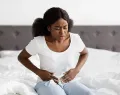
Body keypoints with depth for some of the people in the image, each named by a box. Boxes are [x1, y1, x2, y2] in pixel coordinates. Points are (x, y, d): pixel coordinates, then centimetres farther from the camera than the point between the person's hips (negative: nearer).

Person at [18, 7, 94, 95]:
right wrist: (38, 72, -12)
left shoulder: (75, 39, -9)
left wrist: (76, 70, -4)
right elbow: (22, 57, 1)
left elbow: (85, 53, 13)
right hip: (47, 82, -3)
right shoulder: (38, 42, -17)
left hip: (70, 81, 3)